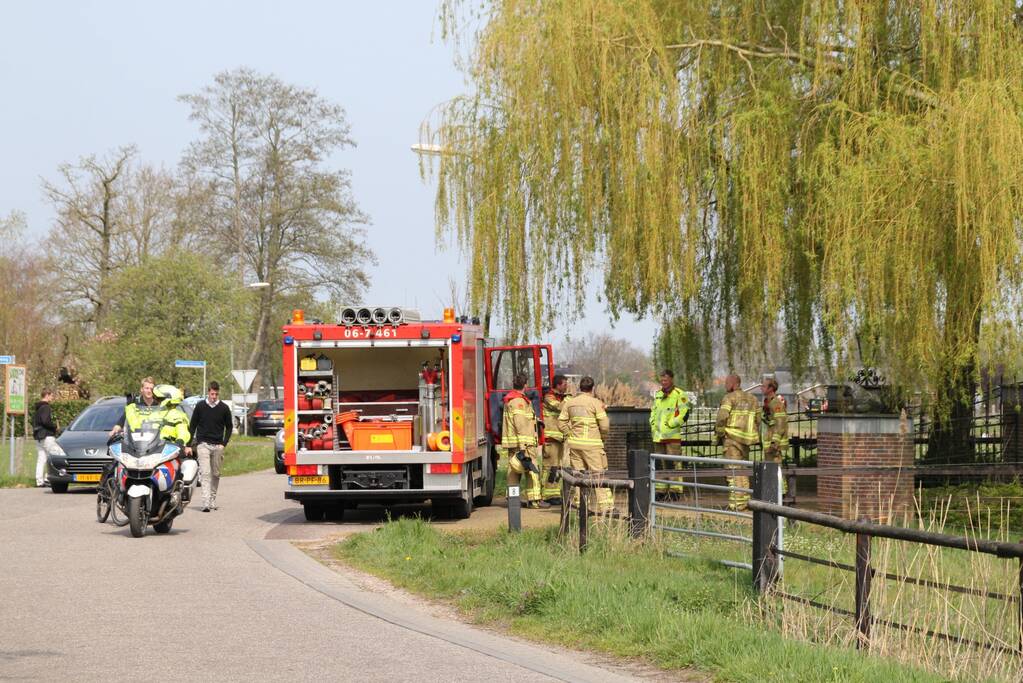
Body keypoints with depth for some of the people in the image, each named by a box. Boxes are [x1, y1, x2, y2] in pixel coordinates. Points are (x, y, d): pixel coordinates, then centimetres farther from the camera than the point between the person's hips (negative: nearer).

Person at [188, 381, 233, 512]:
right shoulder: (200, 406, 3)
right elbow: (192, 425, 9)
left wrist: (224, 444, 2)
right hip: (203, 444, -2)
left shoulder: (224, 408, 4)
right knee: (205, 473, -12)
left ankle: (213, 500, 21)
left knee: (216, 474, 8)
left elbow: (229, 427, 12)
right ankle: (206, 502, -20)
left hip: (217, 446, 2)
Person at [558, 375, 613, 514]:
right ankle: (604, 505, -4)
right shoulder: (595, 402, -7)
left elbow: (561, 422, 7)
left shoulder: (570, 402, 7)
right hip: (592, 444, -5)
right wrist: (603, 436, 8)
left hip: (574, 443, 5)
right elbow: (604, 425, -10)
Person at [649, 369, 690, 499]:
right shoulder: (658, 395, 18)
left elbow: (684, 414, -11)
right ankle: (660, 489, 17)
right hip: (658, 435, 7)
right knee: (659, 463, 10)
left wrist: (670, 424, -12)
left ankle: (675, 490, -9)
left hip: (672, 435, -7)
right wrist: (653, 425, 12)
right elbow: (653, 412, 27)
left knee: (673, 463, -10)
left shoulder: (679, 395, -5)